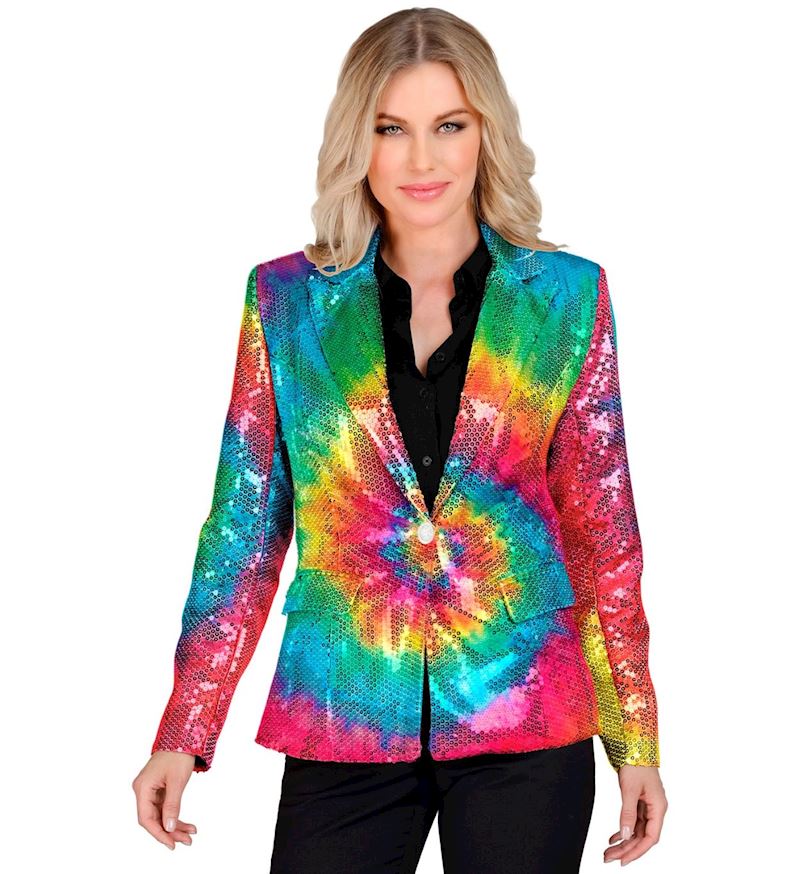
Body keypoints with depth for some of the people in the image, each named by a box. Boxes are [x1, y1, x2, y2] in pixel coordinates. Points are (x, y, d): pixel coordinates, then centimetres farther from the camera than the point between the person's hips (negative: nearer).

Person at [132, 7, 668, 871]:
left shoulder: (566, 294, 1)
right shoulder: (288, 298, 1)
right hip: (342, 719, 0)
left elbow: (601, 526, 3)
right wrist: (184, 734, -2)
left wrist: (635, 740, 2)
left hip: (525, 719, 0)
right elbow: (245, 522, 3)